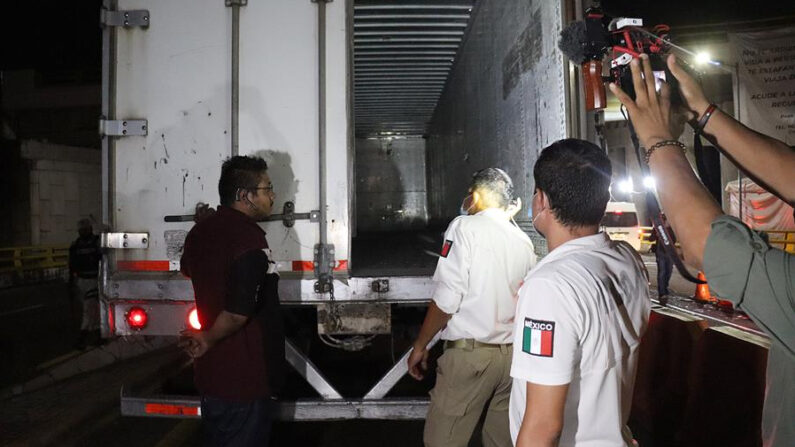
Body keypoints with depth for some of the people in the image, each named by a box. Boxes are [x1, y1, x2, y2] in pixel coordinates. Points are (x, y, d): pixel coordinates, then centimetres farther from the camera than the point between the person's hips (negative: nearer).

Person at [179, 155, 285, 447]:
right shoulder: (250, 237, -24)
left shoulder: (201, 229, 3)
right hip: (244, 379, -8)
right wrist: (209, 340, -10)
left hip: (209, 372, 8)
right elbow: (239, 312, -29)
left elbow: (187, 268, 26)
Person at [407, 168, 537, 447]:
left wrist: (420, 346, -2)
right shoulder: (523, 241, 9)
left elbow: (446, 300, -13)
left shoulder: (465, 227, -7)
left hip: (470, 352, -6)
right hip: (513, 354, 6)